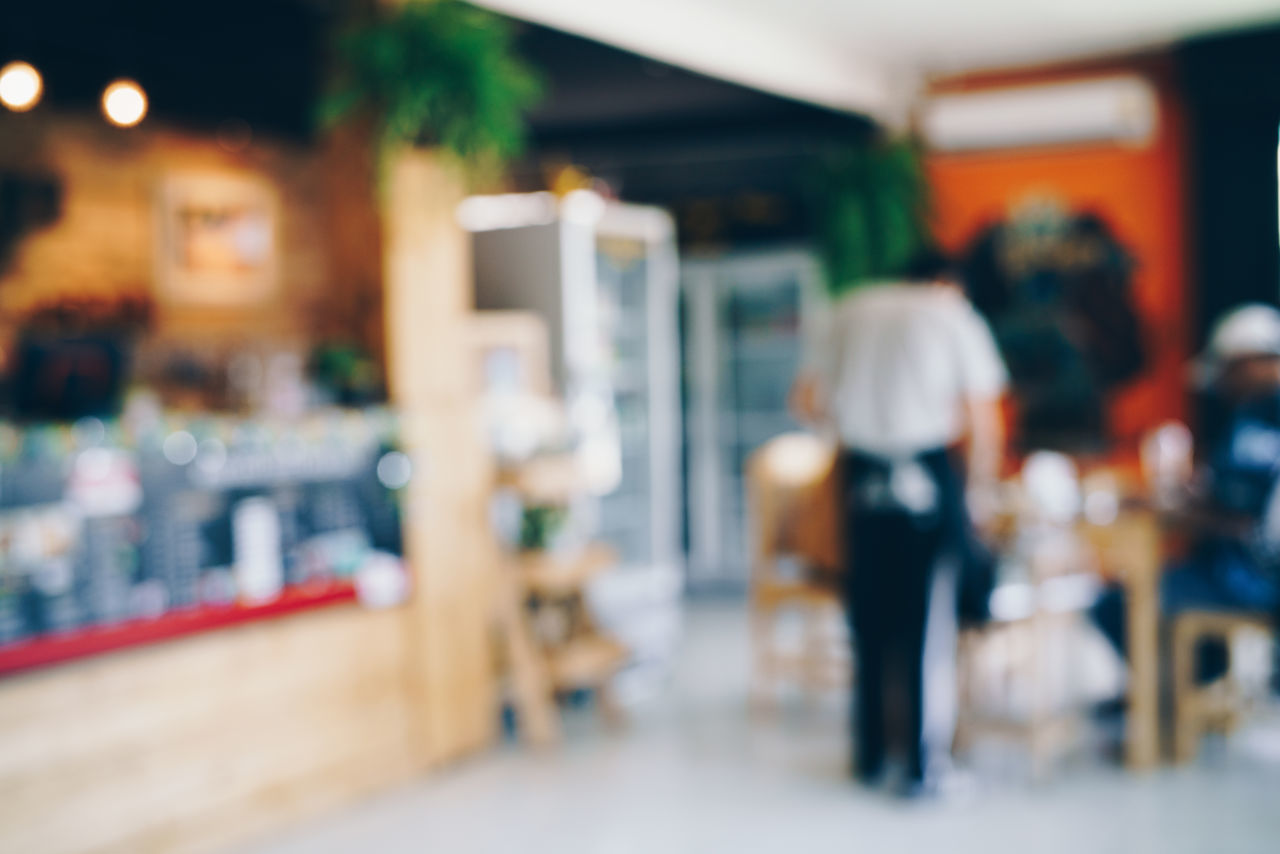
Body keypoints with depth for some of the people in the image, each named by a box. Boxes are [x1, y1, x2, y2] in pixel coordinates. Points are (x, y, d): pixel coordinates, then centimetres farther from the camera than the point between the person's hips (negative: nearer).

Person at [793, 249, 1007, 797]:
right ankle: (925, 767, 7)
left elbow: (808, 401, 10)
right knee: (929, 622, 4)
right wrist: (980, 493, 8)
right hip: (927, 474, -3)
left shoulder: (850, 310, 12)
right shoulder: (956, 316, 4)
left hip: (862, 478, 3)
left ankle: (870, 756, 23)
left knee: (869, 619, 14)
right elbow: (986, 423, -3)